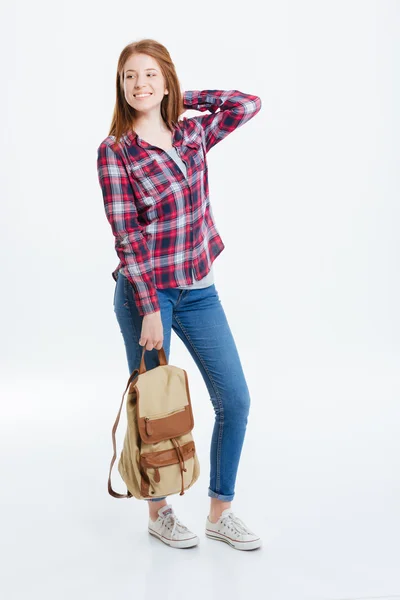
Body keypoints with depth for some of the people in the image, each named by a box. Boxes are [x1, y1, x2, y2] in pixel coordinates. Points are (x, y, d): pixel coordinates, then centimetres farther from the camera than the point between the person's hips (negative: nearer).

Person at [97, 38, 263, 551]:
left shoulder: (192, 134, 6)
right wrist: (149, 310, -16)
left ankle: (220, 512, 20)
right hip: (145, 290, -5)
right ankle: (158, 512, 28)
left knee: (235, 400, 4)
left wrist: (183, 98, 9)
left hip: (199, 288, 5)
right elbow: (126, 236, -12)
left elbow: (249, 103, 12)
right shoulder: (115, 150, -7)